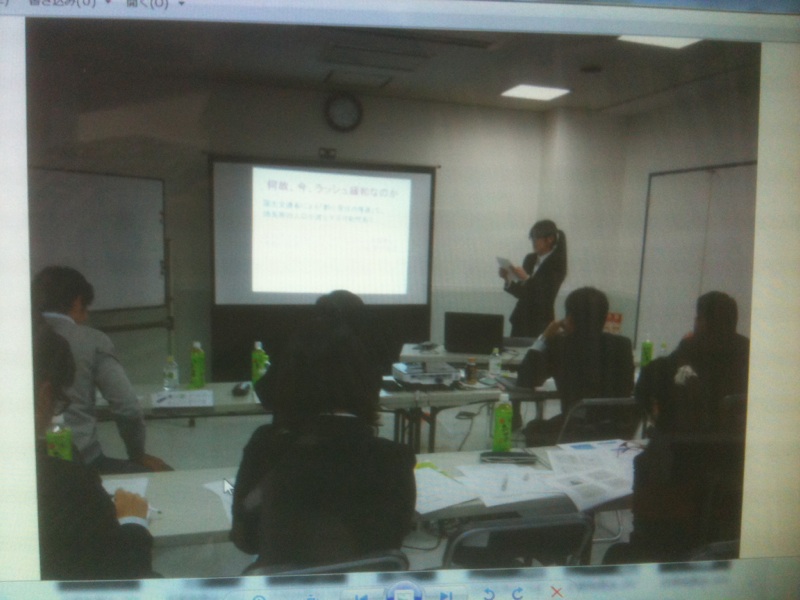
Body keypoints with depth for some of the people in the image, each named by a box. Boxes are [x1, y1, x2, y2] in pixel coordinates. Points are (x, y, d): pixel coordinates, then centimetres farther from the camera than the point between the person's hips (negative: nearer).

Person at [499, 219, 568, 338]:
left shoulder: (556, 263, -7)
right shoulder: (530, 259, 9)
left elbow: (545, 296, -16)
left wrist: (526, 279, -23)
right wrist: (508, 278, -4)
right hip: (520, 318, 5)